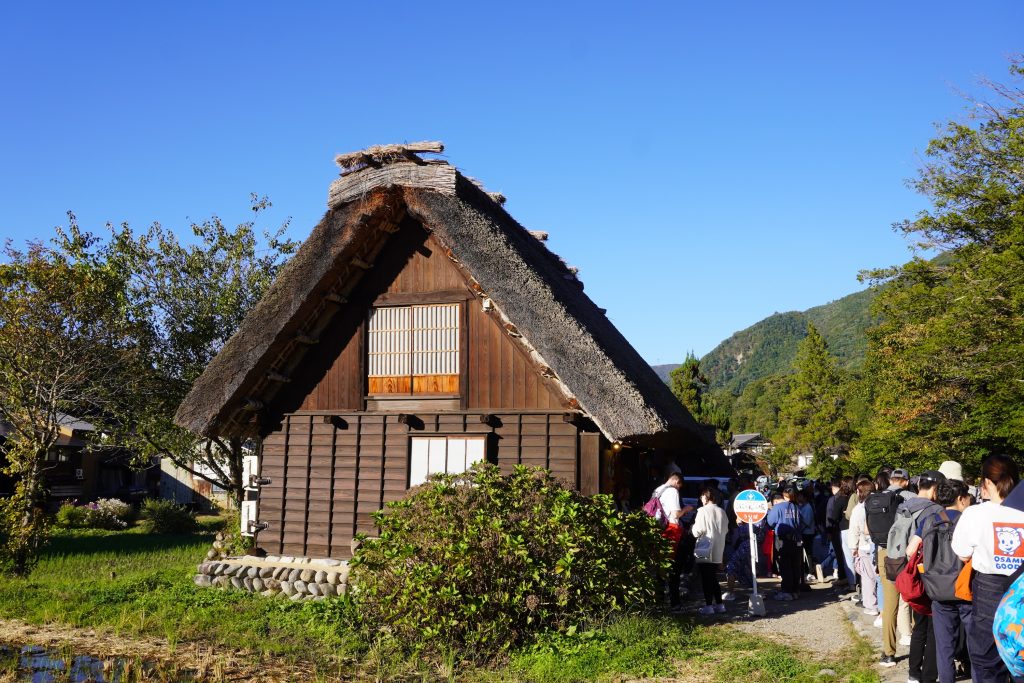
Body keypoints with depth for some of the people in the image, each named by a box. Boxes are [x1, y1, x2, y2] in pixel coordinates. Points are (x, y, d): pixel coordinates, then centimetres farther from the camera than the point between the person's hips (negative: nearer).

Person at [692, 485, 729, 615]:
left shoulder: (703, 511, -12)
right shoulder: (722, 512, 5)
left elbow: (698, 530, -13)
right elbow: (726, 530, 10)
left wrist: (691, 529, 7)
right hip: (718, 551, 6)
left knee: (706, 577, -1)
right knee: (713, 577, 16)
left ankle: (708, 605, -2)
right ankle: (719, 604, 17)